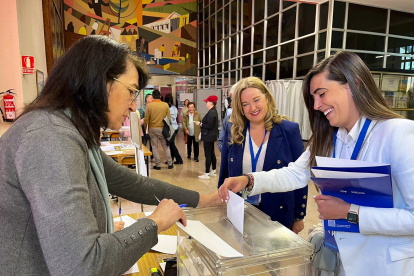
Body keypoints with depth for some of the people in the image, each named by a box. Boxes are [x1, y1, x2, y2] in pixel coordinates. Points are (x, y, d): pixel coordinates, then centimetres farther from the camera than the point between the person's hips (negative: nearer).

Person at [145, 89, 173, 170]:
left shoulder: (149, 106, -6)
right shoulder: (165, 105, -4)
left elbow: (146, 119, -3)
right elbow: (169, 118, 1)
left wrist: (146, 128, 9)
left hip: (153, 128, -1)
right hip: (162, 128, 1)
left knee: (154, 146, 8)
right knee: (165, 146, 12)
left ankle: (158, 165, 11)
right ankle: (170, 164, 14)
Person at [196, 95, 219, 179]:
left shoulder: (211, 112, -20)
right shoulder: (214, 111, 12)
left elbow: (209, 126, -23)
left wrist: (200, 124, -12)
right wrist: (202, 123, 10)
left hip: (208, 136, -11)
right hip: (211, 136, 11)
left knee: (208, 155, -5)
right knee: (212, 154, 17)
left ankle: (207, 174, 1)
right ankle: (213, 171, 28)